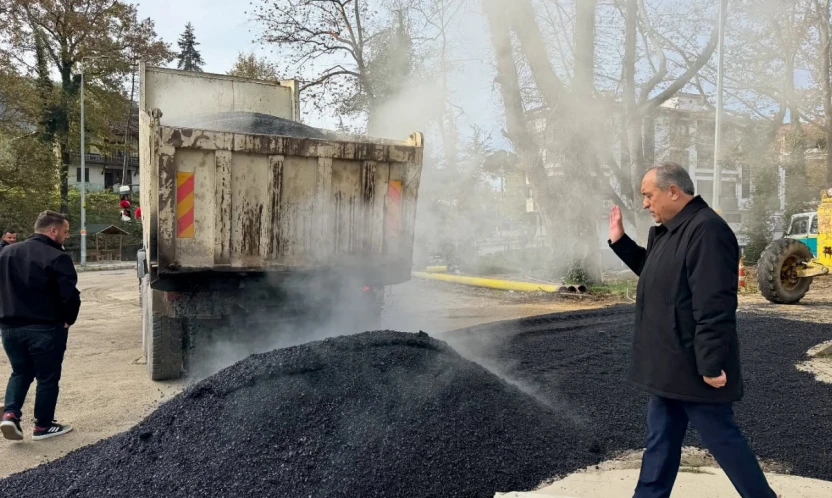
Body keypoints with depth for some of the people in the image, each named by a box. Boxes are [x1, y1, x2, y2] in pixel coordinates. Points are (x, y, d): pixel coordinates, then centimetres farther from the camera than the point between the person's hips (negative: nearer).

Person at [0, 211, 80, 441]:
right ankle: (43, 426, 17)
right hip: (46, 328, -6)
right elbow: (70, 295, -21)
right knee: (48, 377, 8)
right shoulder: (57, 257, -17)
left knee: (20, 372, 22)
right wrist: (67, 320, -4)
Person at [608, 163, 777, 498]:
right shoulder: (667, 231, 10)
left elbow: (714, 307, -27)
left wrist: (711, 364, -25)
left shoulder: (706, 231, -22)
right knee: (660, 439, 17)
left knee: (721, 439, 6)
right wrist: (620, 241, 15)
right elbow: (653, 272, 26)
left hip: (695, 367, -10)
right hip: (671, 364, 10)